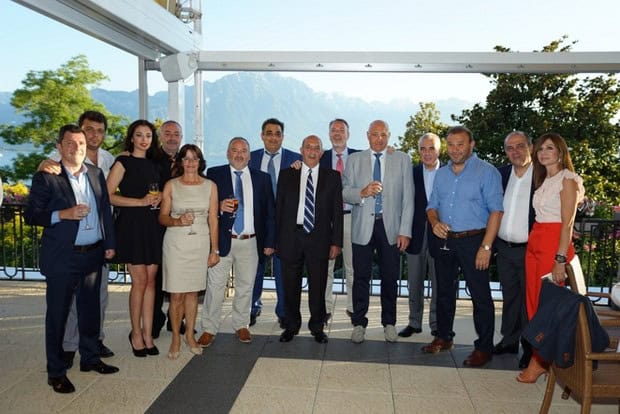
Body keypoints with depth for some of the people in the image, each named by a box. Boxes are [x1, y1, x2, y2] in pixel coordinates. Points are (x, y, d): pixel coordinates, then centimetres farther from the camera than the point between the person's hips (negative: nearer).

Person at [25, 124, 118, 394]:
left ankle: (90, 358, 32)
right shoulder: (45, 178, -6)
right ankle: (56, 371, 18)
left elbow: (105, 210, 13)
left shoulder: (96, 174, 9)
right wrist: (63, 214, -21)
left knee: (90, 309, 15)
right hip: (62, 258, -5)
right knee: (57, 313, 5)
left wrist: (110, 243, 9)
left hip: (93, 255, 5)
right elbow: (31, 215, -7)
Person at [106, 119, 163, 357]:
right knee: (140, 281, -5)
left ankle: (147, 334, 12)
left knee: (150, 280, 5)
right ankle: (136, 333, 11)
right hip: (131, 224, -5)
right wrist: (141, 201, -15)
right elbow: (108, 195, -10)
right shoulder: (123, 162, -1)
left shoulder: (153, 164, 16)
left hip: (152, 226, 6)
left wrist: (158, 198, 4)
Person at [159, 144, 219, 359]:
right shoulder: (171, 185, 2)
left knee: (193, 291, 8)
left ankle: (190, 335, 23)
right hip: (176, 242, -1)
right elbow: (162, 217, 3)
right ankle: (176, 338, 15)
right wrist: (178, 221, -19)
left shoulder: (210, 186, 5)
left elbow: (213, 220, 5)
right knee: (177, 294, -1)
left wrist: (214, 250, 2)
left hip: (200, 243, 1)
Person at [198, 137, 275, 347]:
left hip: (250, 242, 2)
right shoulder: (214, 174, 3)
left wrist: (269, 242, 3)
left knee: (245, 285, 11)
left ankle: (241, 326, 27)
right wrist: (219, 206, -19)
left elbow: (270, 212, 8)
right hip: (222, 240, -2)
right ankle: (209, 329, 14)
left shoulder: (262, 178, 8)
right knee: (215, 285, 1)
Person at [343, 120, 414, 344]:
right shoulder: (354, 159, 8)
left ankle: (389, 323, 23)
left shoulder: (402, 159, 6)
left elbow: (407, 198, 1)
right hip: (363, 226, 0)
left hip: (391, 226, 0)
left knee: (390, 277, 7)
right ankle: (359, 323, 17)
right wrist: (362, 192, -19)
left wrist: (405, 231, -5)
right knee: (361, 277, 4)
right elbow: (345, 192, 3)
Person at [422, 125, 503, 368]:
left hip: (473, 241, -6)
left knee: (480, 295, -1)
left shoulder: (487, 172, -6)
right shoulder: (441, 174, 12)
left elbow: (496, 210, -11)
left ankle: (484, 347, 10)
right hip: (444, 240, 6)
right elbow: (432, 206, 17)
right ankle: (443, 337, 29)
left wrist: (486, 247, -18)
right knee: (444, 291, 14)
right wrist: (435, 222, -6)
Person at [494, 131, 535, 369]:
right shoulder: (500, 174, 6)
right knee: (509, 296, 16)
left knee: (530, 298, 5)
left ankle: (530, 347, 18)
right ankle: (509, 340, 30)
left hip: (530, 249, -5)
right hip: (504, 248, 5)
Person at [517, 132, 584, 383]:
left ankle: (540, 361, 10)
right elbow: (541, 215, 12)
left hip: (554, 245, -8)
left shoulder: (567, 179, -6)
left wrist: (560, 259, -18)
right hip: (534, 243, 8)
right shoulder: (543, 180, 17)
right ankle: (539, 357, 17)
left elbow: (567, 223, -12)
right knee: (534, 301, 8)